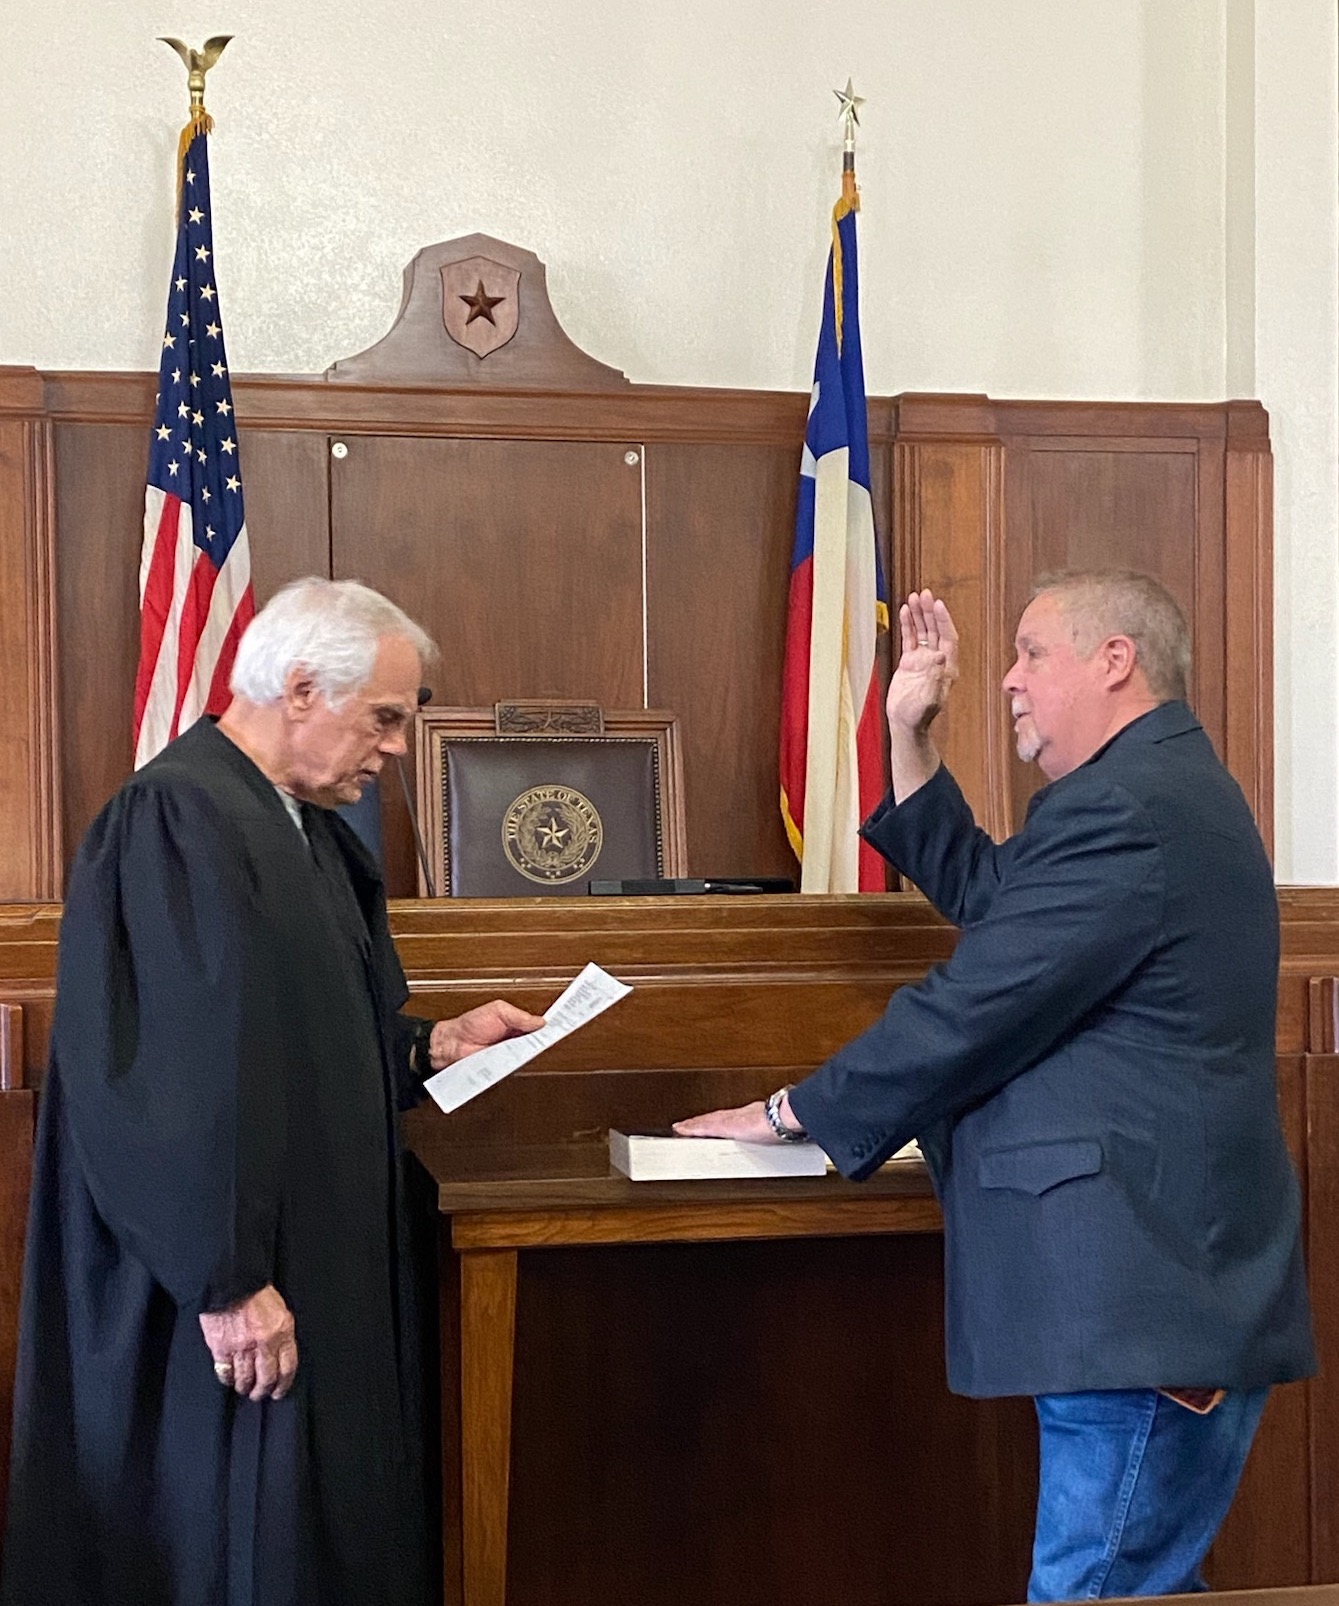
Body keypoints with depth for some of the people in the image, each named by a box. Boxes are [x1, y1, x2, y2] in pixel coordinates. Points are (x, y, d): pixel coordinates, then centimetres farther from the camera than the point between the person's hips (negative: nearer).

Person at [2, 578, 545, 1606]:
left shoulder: (302, 827, 12)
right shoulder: (175, 820, -19)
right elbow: (173, 1071, -24)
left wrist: (433, 1048, 9)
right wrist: (226, 1280, -24)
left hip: (325, 1263, 10)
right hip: (240, 1297, -10)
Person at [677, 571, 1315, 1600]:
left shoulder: (1127, 812, -17)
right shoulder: (1152, 791, 18)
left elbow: (970, 1012, -17)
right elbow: (979, 891, 25)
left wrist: (795, 1112, -5)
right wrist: (911, 736, 19)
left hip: (1144, 1306, -11)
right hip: (1155, 1291, 11)